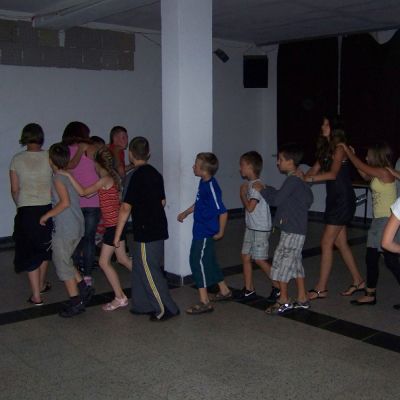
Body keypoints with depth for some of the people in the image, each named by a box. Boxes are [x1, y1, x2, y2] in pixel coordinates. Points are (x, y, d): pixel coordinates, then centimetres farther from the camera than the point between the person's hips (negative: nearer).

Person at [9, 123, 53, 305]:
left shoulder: (16, 159, -3)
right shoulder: (50, 157, -6)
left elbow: (14, 189, 1)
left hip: (26, 210, -1)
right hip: (48, 208, 1)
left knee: (30, 251, 8)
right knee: (45, 248, 21)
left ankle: (36, 295, 7)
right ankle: (41, 284, 36)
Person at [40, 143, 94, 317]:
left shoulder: (58, 177, -14)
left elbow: (65, 202, -24)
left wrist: (47, 215, -13)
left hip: (65, 229, -8)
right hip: (77, 226, 8)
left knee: (63, 264, 2)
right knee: (65, 260, 20)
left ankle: (75, 301, 6)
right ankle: (84, 288, 19)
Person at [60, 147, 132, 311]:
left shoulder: (105, 180, -17)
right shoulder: (113, 178, 9)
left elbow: (83, 192, -20)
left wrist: (69, 175, -18)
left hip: (113, 225, -9)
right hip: (117, 224, 9)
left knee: (104, 262, -3)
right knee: (122, 259, 19)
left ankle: (120, 298, 1)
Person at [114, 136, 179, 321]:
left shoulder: (137, 176, -17)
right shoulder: (155, 173, 8)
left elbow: (126, 208, -18)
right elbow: (162, 201, 17)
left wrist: (117, 235, -13)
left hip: (146, 232, -9)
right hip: (158, 228, 9)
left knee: (149, 271, 0)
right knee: (141, 268, 18)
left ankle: (166, 309, 5)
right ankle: (142, 305, 26)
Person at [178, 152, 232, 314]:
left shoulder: (211, 187, -24)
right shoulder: (203, 183, 5)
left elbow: (223, 212, -23)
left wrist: (220, 232, -14)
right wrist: (186, 212, 29)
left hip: (205, 233, -10)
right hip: (200, 230, 10)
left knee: (198, 262, -6)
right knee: (209, 262, 19)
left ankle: (204, 302, 1)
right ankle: (224, 291, 35)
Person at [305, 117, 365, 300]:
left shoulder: (339, 148, -12)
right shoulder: (327, 148, 14)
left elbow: (332, 174, -25)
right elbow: (315, 170, 7)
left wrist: (308, 178, -27)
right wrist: (301, 178, -10)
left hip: (343, 200, -9)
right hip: (334, 199, 9)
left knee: (326, 243, -7)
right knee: (340, 243, 14)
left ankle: (321, 288, 0)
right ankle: (358, 281, 25)